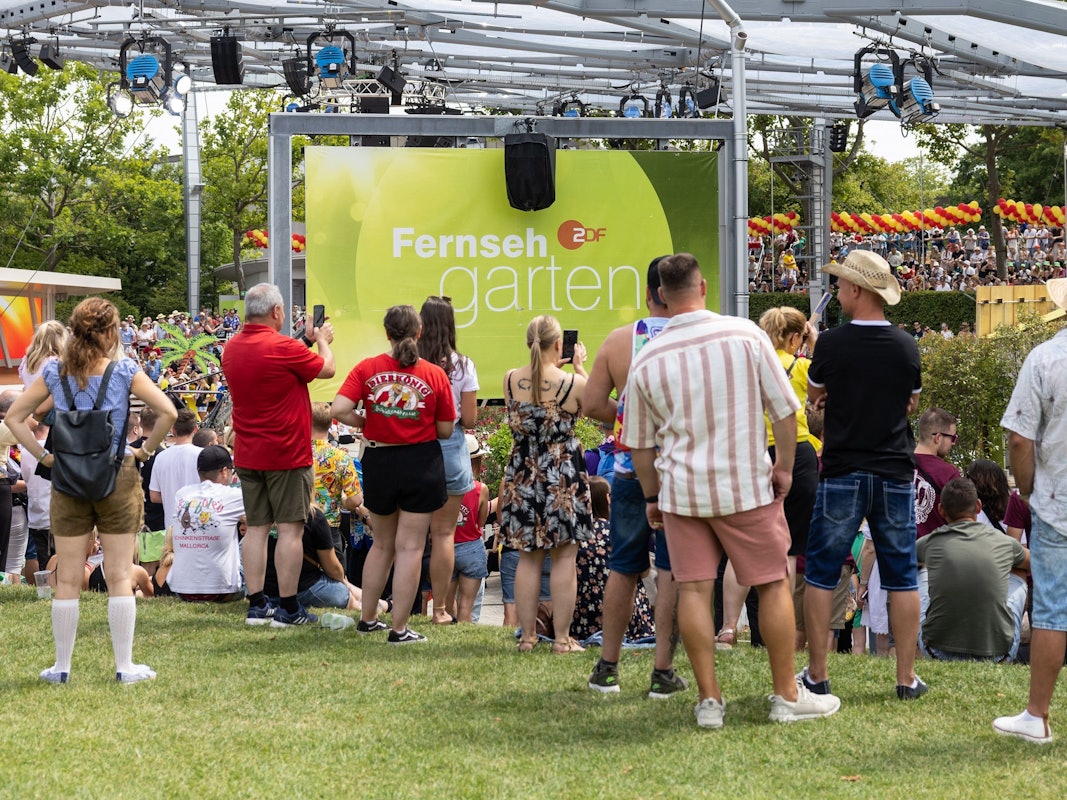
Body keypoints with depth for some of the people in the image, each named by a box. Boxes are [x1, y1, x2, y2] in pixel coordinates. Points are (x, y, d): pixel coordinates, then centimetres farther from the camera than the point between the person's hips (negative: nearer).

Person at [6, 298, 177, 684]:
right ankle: (125, 666, 5)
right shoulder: (124, 371, -7)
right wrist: (146, 450, -1)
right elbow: (168, 412, -14)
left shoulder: (54, 372, 0)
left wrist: (42, 455, 5)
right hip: (117, 478, -2)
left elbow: (14, 417, 2)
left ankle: (62, 667, 12)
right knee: (119, 577, 4)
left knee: (67, 579, 8)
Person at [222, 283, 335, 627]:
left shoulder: (232, 348, 5)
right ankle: (288, 609, -1)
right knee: (290, 529, -2)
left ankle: (256, 605, 11)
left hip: (248, 454, 7)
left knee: (256, 527, 10)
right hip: (286, 454, -7)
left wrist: (305, 341, 23)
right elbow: (327, 369, -3)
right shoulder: (283, 348, -18)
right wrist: (322, 341, 17)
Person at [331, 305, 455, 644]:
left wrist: (366, 424, 1)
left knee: (382, 543, 21)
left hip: (379, 462, 2)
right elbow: (446, 430, -3)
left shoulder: (367, 368, -6)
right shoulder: (435, 375, -8)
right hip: (421, 462, -2)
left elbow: (339, 410, -16)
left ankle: (368, 618, 27)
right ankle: (399, 629, 2)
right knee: (410, 547, 2)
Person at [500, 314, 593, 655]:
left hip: (523, 475, 3)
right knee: (564, 558, 3)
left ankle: (527, 636, 12)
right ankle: (562, 638, 5)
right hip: (565, 474, -3)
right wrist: (579, 367, 18)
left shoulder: (510, 380, -5)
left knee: (528, 559, 10)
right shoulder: (573, 383, -14)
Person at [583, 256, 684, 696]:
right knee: (671, 570, 2)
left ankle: (607, 667, 19)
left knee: (623, 568, 13)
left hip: (629, 469, 3)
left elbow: (592, 403, 2)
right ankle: (663, 671, 3)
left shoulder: (618, 340, 0)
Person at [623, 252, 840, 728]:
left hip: (681, 491, 1)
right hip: (747, 484, -1)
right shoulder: (745, 335, -8)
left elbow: (639, 444, 7)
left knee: (693, 590, 5)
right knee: (773, 584, 9)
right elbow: (784, 409, -4)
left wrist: (652, 497, 20)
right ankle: (787, 696, 14)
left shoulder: (647, 360, -2)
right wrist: (784, 466, 9)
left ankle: (709, 700, 6)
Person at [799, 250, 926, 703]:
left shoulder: (831, 344, -9)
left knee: (821, 575, 7)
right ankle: (906, 678, 8)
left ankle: (817, 674, 7)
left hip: (842, 475, -2)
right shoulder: (907, 347, 0)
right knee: (902, 578, 8)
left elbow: (814, 396, 8)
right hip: (895, 476, 3)